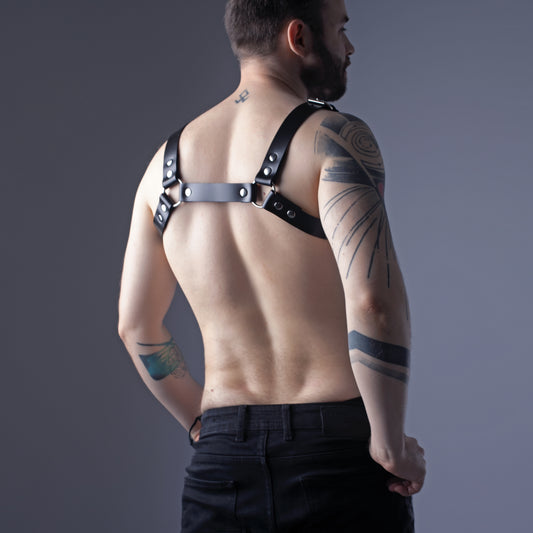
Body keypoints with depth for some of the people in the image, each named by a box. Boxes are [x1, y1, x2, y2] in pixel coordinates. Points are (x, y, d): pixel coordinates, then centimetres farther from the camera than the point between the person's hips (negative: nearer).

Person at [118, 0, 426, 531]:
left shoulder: (168, 160, 10)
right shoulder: (335, 137, -9)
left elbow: (135, 327, 16)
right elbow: (374, 300, -22)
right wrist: (390, 446, -11)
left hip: (221, 467, 5)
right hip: (338, 458, -5)